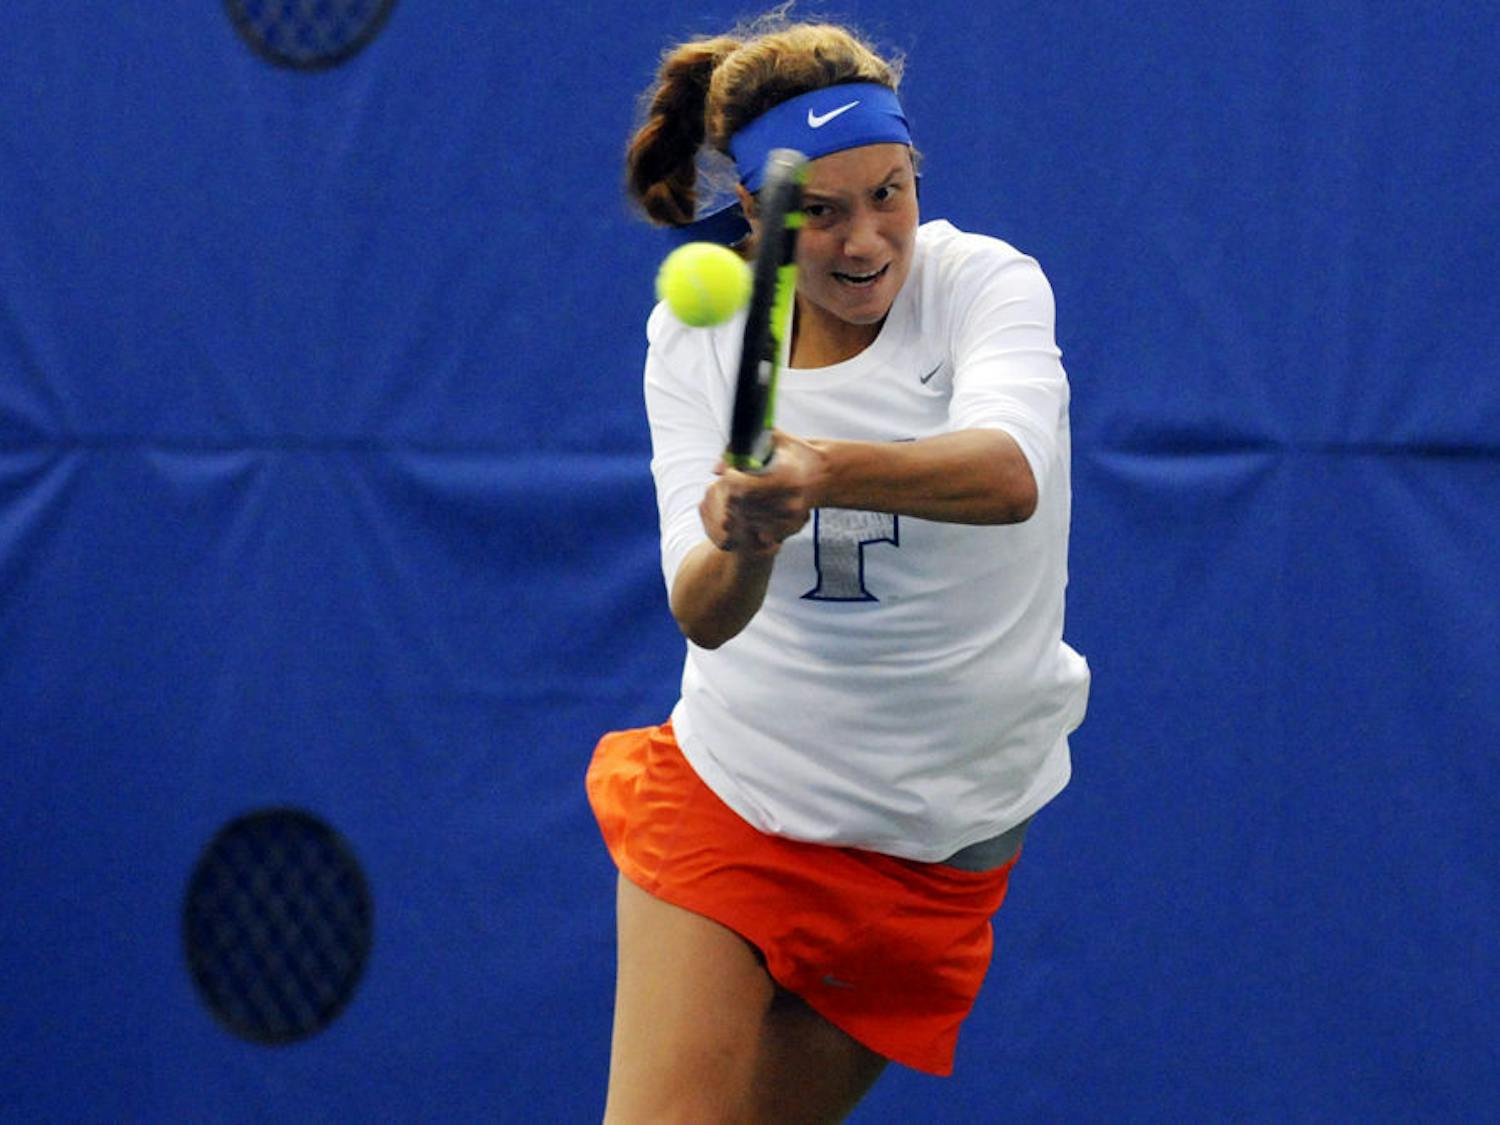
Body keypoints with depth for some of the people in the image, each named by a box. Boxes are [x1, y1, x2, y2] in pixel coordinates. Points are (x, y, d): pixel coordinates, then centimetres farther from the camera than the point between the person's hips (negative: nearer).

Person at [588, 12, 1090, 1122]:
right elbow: (703, 615, -17)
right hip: (724, 797, 1)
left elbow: (1009, 474, -34)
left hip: (934, 843, -1)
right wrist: (739, 547, -42)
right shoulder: (696, 336, -6)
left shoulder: (985, 283, -12)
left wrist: (823, 470, -53)